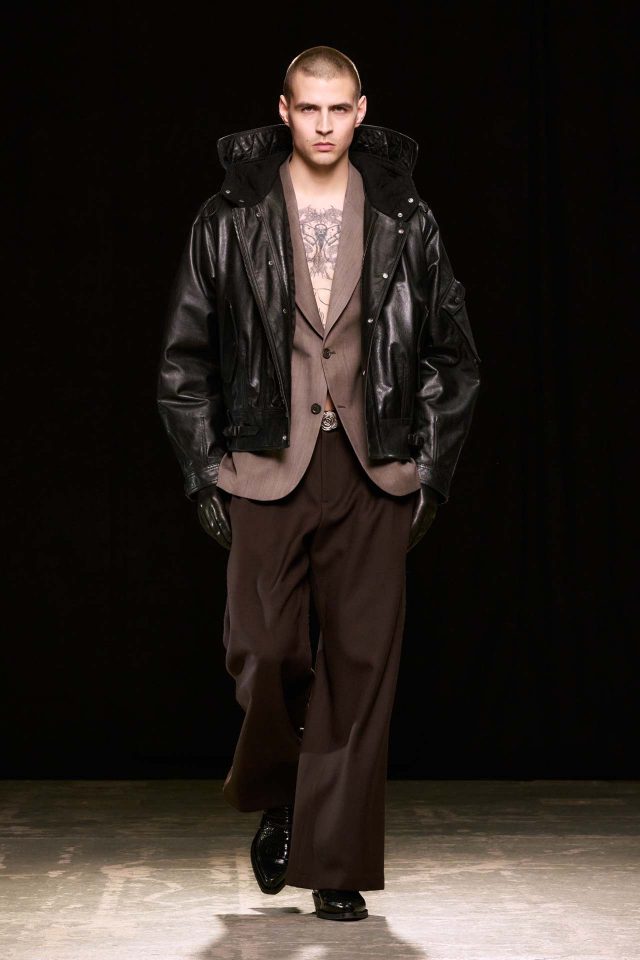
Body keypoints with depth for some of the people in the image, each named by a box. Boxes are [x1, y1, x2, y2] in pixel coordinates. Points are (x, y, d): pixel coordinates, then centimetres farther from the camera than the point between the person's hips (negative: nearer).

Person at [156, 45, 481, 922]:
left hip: (374, 470, 1)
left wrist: (431, 472, 5)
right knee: (264, 652, -7)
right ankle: (277, 800, 23)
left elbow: (454, 356, 12)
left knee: (362, 665, -1)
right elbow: (184, 359, 7)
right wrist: (206, 476, 1)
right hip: (267, 465, -1)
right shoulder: (231, 219, 4)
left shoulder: (406, 222, 7)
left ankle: (335, 860, 10)